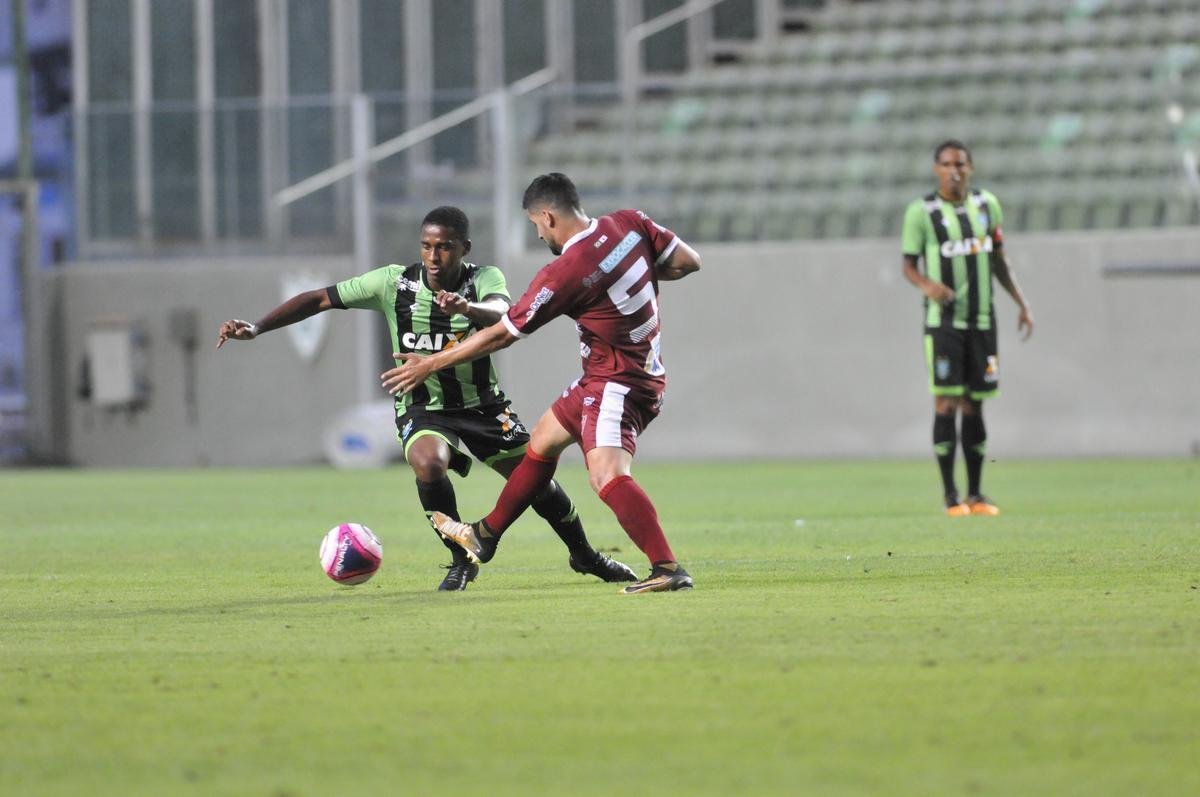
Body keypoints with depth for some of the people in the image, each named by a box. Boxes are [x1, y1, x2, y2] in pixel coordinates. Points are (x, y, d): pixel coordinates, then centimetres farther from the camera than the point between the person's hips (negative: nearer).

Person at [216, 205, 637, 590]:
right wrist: (256, 328, -20)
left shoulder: (484, 279, -15)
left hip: (482, 403, 1)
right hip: (422, 407, -1)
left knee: (535, 479, 2)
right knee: (428, 464, -32)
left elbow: (501, 313, -39)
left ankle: (584, 556, 32)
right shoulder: (394, 283, -14)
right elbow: (321, 298, -11)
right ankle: (462, 561, -10)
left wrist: (467, 308, -62)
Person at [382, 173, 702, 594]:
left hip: (617, 384, -10)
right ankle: (486, 535, 36)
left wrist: (430, 364, -3)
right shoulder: (630, 224, -5)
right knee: (543, 440, 23)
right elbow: (687, 262, 1)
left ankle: (667, 568, -37)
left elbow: (500, 335, -14)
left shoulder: (563, 274, -22)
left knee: (607, 475, -27)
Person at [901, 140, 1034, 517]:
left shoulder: (987, 204, 9)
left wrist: (1021, 303, 13)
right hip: (943, 320, -4)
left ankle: (976, 493, 11)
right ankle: (950, 495, -5)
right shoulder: (921, 212, -4)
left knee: (974, 407, 6)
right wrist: (927, 284, -22)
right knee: (947, 404, -9)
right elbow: (909, 264, -1)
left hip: (982, 320, 4)